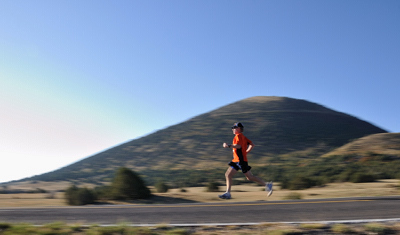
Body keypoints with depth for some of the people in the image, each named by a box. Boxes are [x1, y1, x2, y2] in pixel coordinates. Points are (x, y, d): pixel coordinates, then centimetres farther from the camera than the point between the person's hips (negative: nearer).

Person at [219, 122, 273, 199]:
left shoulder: (238, 135, -9)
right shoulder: (243, 136, 19)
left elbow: (238, 146, -26)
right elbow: (252, 145, 21)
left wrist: (228, 146, -19)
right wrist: (246, 152, 18)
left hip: (241, 160, -10)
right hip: (236, 160, 10)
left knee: (250, 177, -4)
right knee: (228, 175, 3)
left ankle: (267, 185, 5)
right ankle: (228, 193, 2)